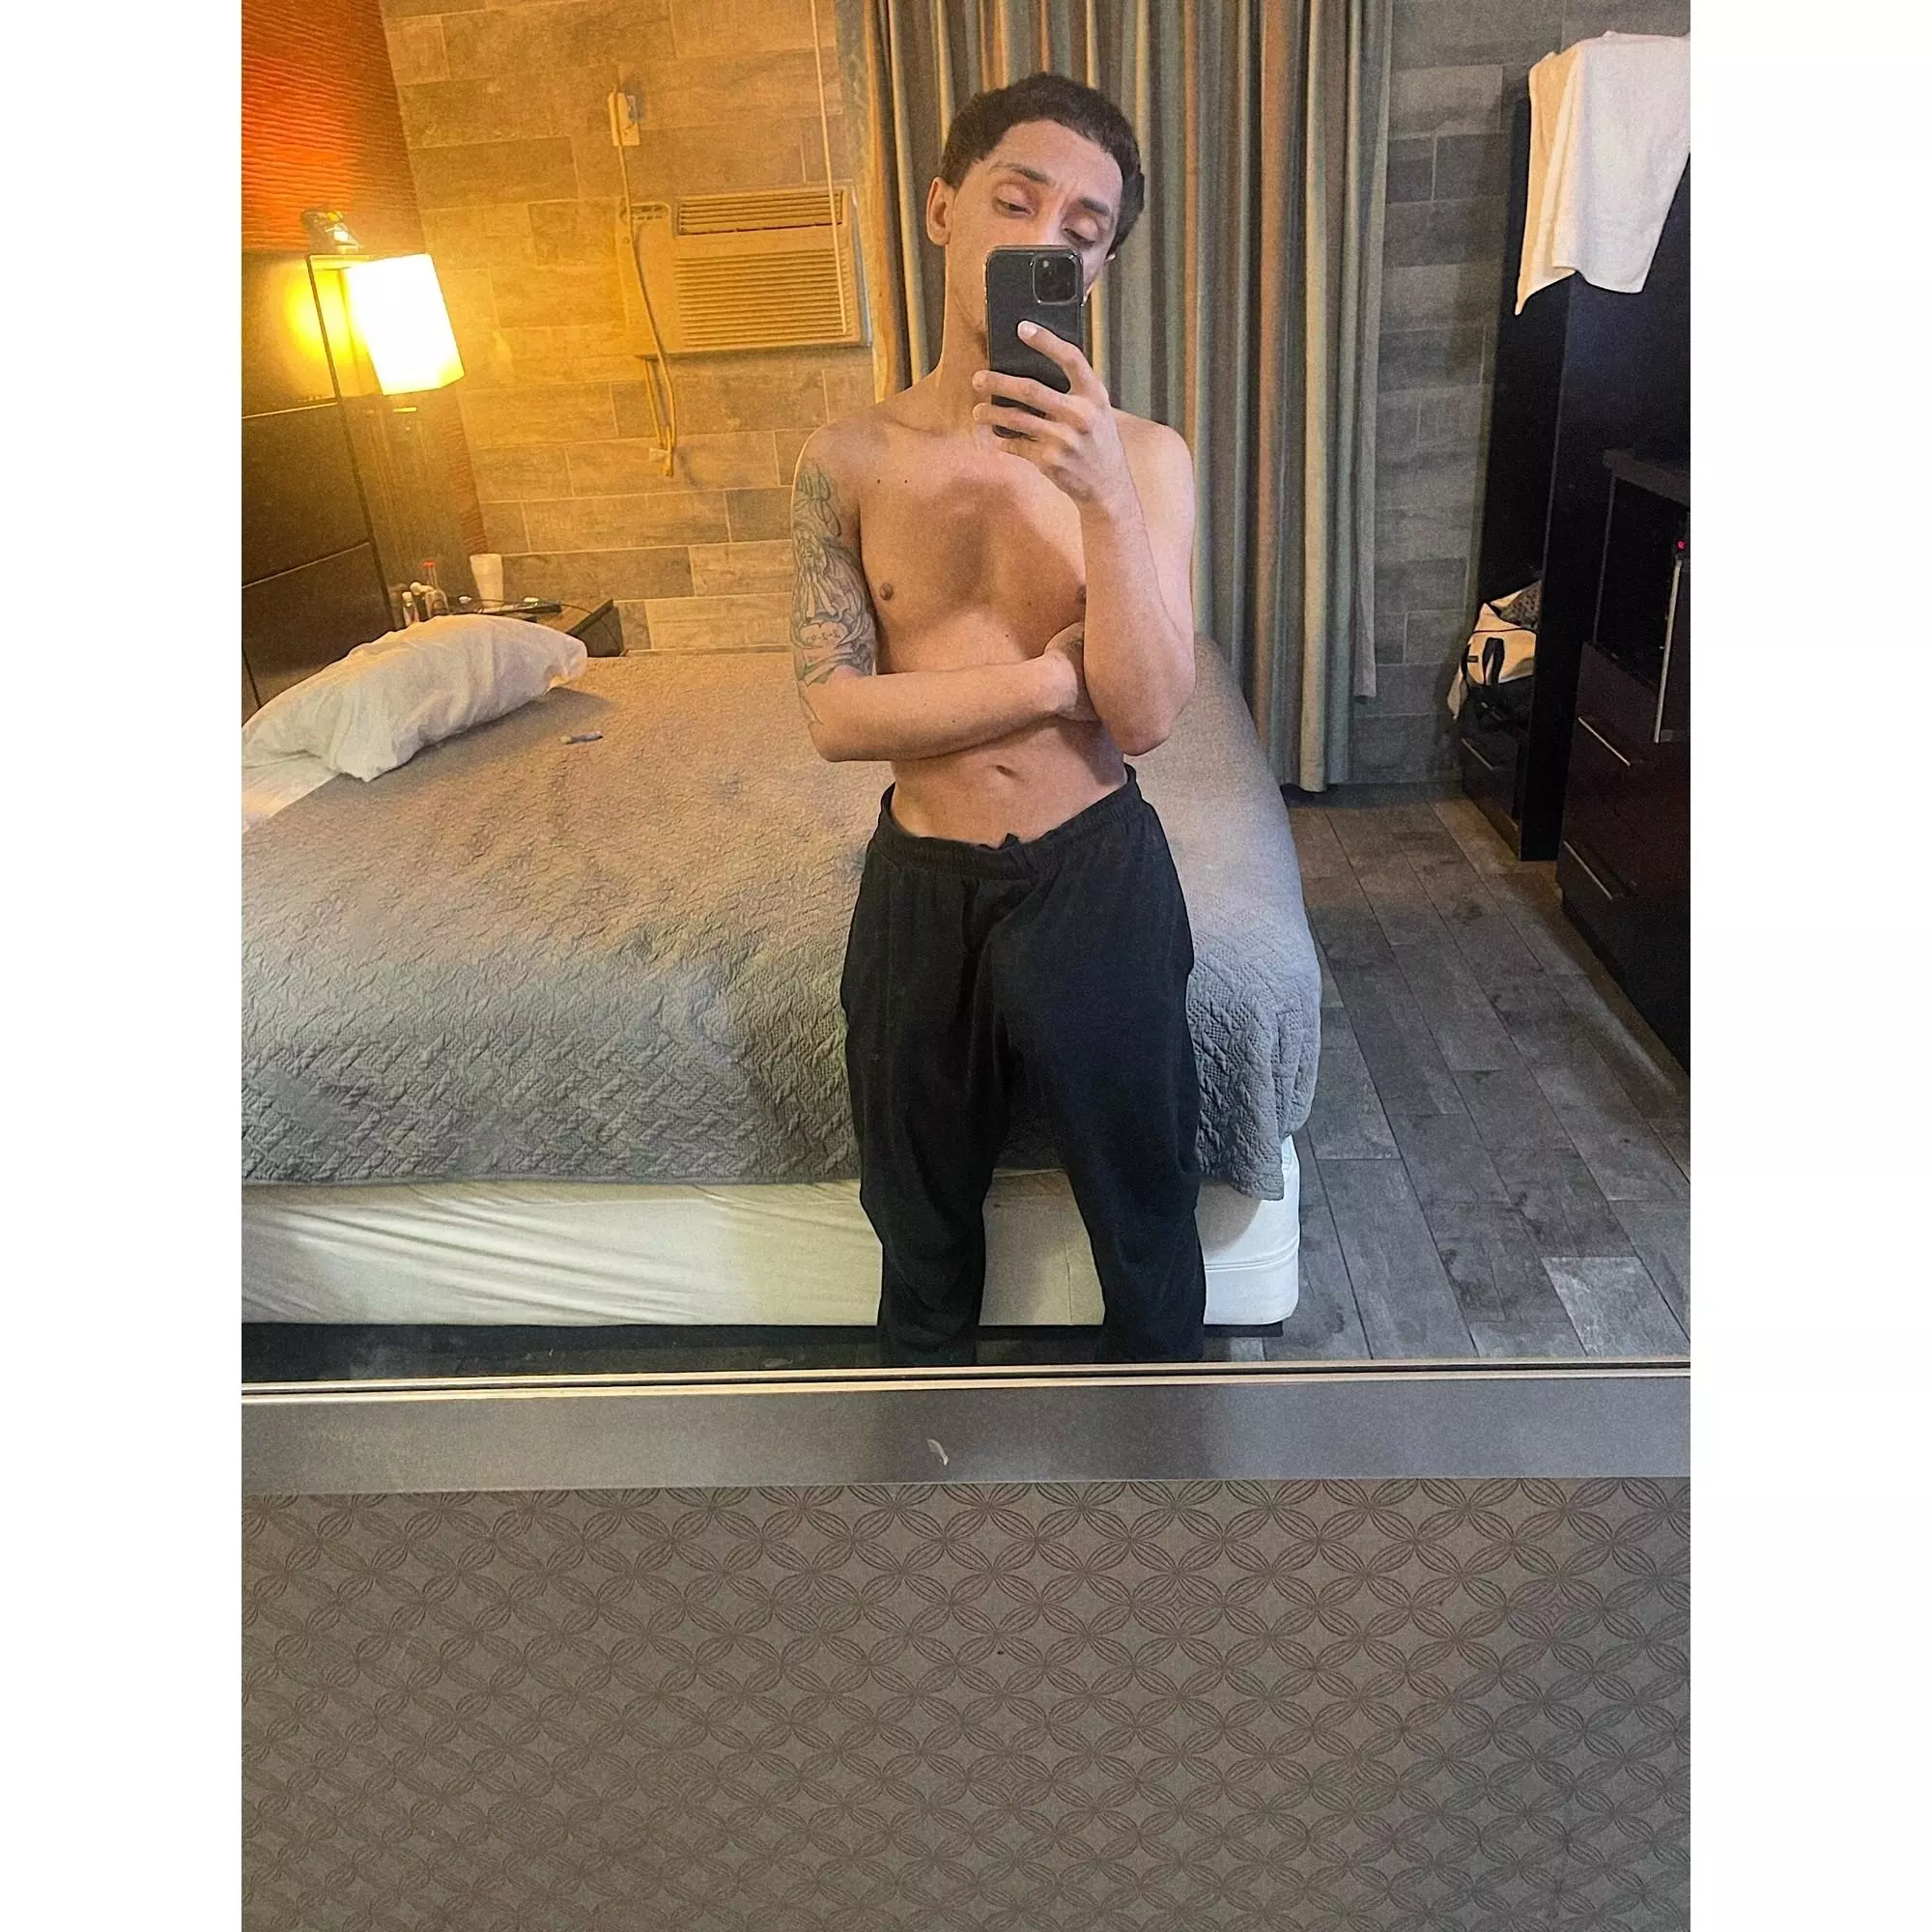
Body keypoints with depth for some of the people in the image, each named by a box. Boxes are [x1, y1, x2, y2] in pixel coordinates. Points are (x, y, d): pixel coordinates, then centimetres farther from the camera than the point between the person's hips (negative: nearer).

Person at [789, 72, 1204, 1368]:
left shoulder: (1143, 455, -7)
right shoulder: (849, 460, -5)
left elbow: (1147, 715, -16)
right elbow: (837, 716, -12)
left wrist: (1105, 497, -28)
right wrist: (1061, 677, -17)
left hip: (1098, 874, 0)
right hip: (920, 886, 1)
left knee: (1144, 1197, 18)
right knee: (921, 1212, 21)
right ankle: (927, 1392, 51)